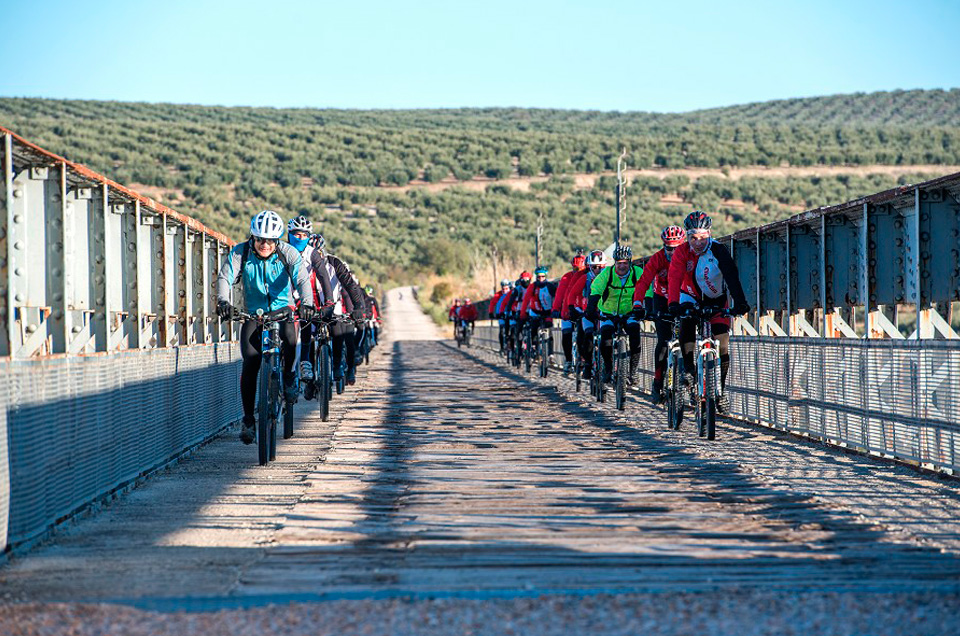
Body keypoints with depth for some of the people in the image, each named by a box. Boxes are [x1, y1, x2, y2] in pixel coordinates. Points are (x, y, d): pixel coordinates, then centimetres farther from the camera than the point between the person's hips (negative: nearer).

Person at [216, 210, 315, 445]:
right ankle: (248, 420, -4)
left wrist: (307, 303, -47)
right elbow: (225, 277, -22)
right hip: (253, 313, 1)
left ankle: (288, 376, -2)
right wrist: (224, 301, -43)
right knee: (250, 363, -13)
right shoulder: (240, 252, -11)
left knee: (289, 339, -33)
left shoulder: (289, 254, -14)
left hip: (283, 309, -1)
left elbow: (302, 280, -26)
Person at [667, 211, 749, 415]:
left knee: (723, 343, -10)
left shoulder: (718, 250, -23)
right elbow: (674, 279, -30)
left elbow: (732, 276, -34)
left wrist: (740, 302, -48)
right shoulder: (682, 252, -20)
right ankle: (688, 367, -19)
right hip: (691, 297, 0)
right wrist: (673, 304, -47)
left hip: (717, 299, 0)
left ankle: (720, 390, 2)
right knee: (686, 322, -33)